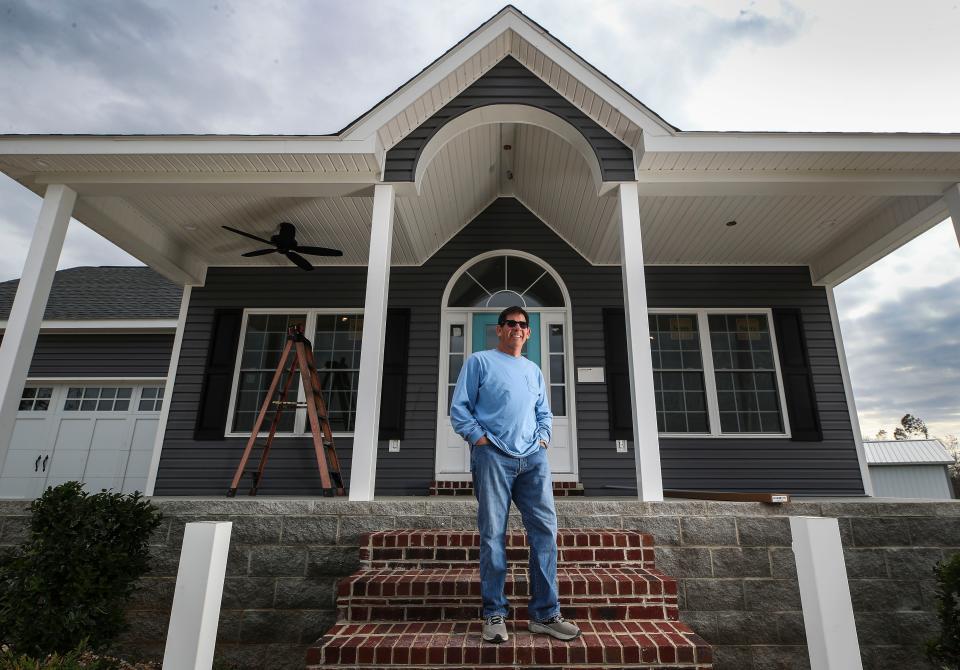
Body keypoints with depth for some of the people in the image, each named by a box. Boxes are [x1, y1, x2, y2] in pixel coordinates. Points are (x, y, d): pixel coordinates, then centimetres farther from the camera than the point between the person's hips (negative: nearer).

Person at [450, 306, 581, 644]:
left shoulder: (533, 370, 23)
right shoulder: (479, 362, 7)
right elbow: (459, 408, 2)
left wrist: (543, 436, 11)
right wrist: (478, 437, -8)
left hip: (533, 458, 5)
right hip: (493, 457, -5)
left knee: (545, 530, 0)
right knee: (493, 536, -1)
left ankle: (545, 614, 10)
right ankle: (494, 614, 12)